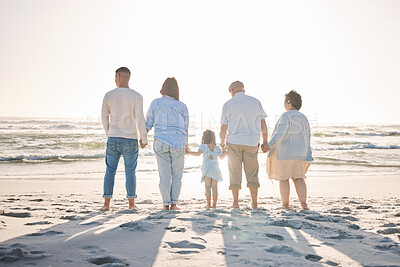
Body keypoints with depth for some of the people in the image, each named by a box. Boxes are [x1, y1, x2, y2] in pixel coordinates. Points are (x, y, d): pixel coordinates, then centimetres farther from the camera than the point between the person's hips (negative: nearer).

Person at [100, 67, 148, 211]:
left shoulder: (108, 95, 0)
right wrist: (144, 139, 1)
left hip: (113, 139, 2)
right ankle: (131, 204, 7)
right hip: (130, 140, -1)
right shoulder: (136, 96, -6)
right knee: (130, 172, 5)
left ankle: (106, 204, 7)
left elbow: (104, 117, 8)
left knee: (110, 171, 8)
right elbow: (140, 119, -10)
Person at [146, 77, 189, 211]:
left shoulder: (155, 103, 1)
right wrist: (186, 145, 20)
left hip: (160, 143, 1)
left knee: (164, 175, 7)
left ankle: (166, 204, 5)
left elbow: (148, 125, 3)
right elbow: (185, 128, 6)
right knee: (177, 175, 11)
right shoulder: (182, 106, 1)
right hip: (178, 143, -1)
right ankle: (174, 203, 7)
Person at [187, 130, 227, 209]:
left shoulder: (204, 146, -2)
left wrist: (189, 152, -3)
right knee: (214, 187, 8)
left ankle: (208, 204, 0)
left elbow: (198, 153, -16)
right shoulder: (217, 148, 8)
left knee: (207, 187, 3)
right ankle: (214, 204, 8)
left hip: (207, 170, -2)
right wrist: (225, 151, 39)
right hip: (215, 170, 3)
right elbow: (222, 157, 22)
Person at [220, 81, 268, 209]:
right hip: (252, 142, 1)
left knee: (235, 173, 7)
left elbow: (223, 129, 2)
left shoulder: (228, 104, 3)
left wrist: (222, 143, 17)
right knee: (252, 173, 9)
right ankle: (254, 203, 8)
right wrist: (265, 141, 15)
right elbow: (263, 124, 6)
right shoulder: (255, 101, 7)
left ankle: (235, 203, 6)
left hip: (234, 142, -1)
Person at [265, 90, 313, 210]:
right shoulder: (303, 118, 11)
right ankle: (304, 203, -5)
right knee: (298, 178, 8)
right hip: (300, 153, 6)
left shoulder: (286, 116, -11)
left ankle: (285, 205, 5)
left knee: (283, 178, 3)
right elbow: (307, 136, 14)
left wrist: (270, 144, -33)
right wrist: (305, 155, 21)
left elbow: (281, 132, -25)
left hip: (284, 152, -6)